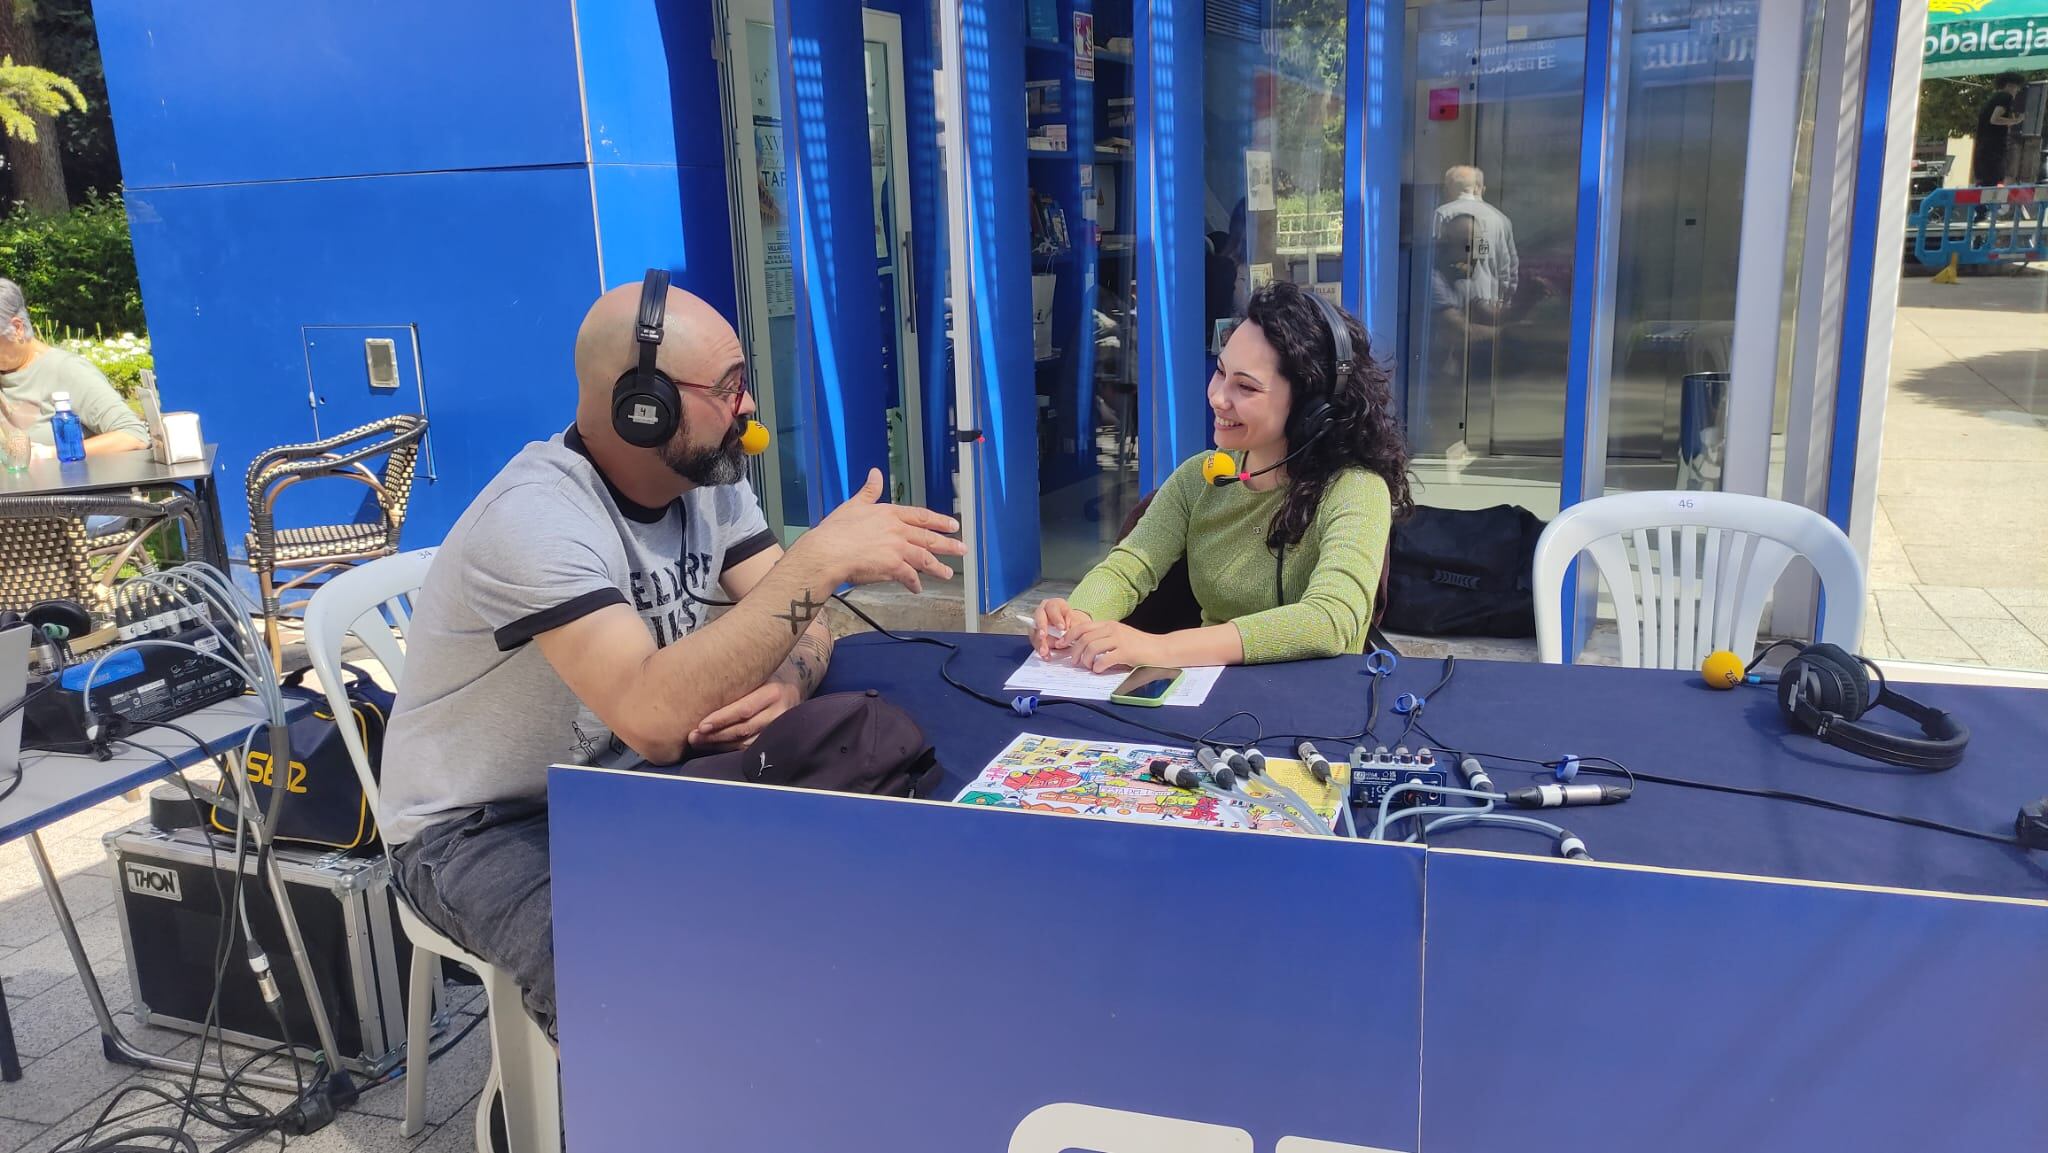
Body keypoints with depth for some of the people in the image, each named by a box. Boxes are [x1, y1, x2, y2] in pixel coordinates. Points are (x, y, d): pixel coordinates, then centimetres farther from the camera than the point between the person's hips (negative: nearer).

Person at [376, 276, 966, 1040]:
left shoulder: (708, 481, -3)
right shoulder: (535, 519, -28)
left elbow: (802, 626, -1)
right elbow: (653, 719, -40)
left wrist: (785, 681, -25)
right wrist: (818, 560, -39)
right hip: (485, 830, -7)